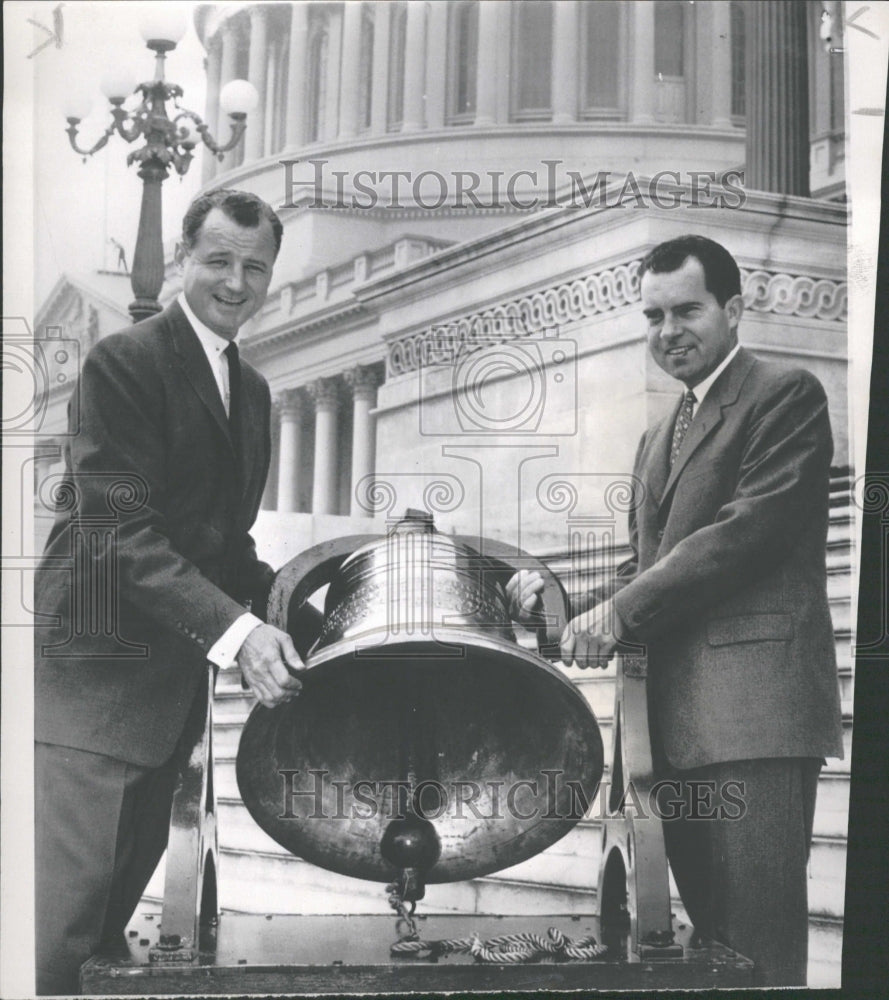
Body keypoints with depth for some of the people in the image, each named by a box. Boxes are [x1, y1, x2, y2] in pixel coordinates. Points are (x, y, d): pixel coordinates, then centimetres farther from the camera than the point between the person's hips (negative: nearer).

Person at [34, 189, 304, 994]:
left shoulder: (251, 389, 15)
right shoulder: (125, 361, -11)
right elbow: (119, 532, -20)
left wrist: (276, 601, 3)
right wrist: (234, 630, -28)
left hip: (173, 666, 8)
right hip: (95, 663, -8)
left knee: (133, 869, 12)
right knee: (67, 892, -10)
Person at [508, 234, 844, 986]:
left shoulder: (786, 394, 0)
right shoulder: (659, 437, 25)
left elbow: (754, 528, -13)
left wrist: (622, 611, -15)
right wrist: (581, 614, 1)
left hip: (755, 704, -7)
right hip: (679, 717, 8)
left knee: (758, 945, -8)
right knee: (712, 932, 8)